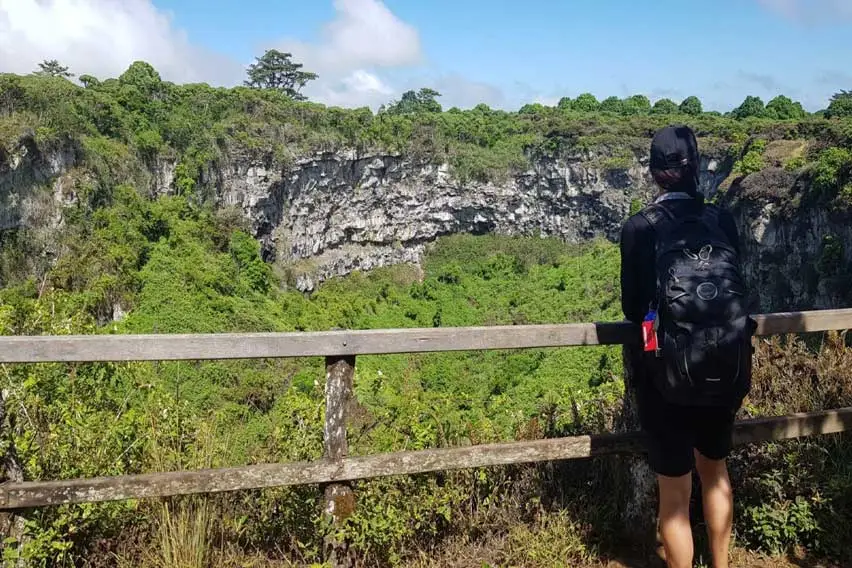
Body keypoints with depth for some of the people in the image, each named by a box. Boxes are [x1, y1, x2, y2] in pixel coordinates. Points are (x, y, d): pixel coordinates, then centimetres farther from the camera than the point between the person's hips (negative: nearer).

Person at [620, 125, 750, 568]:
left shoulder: (639, 228, -13)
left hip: (665, 370, -4)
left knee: (675, 491, 9)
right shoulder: (722, 220, -4)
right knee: (714, 471, 25)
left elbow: (633, 307, -7)